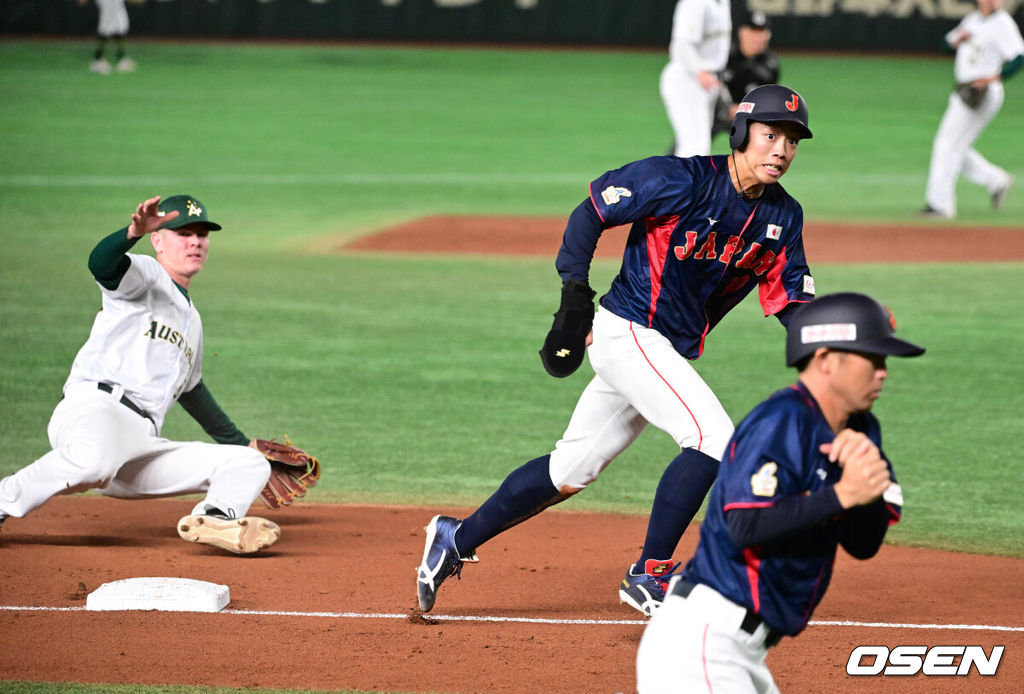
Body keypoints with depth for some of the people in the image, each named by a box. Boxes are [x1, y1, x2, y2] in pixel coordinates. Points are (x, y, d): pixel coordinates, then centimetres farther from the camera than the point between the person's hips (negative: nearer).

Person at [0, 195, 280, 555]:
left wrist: (242, 444, 48)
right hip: (94, 407, -8)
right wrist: (133, 233, -39)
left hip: (143, 448, 8)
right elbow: (101, 263, -17)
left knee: (250, 465, -2)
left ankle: (213, 519, -32)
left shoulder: (191, 318, 33)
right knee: (93, 462, -43)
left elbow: (190, 389, 45)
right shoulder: (146, 275, 8)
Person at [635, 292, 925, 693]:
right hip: (702, 642, -10)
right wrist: (841, 494, -26)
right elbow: (746, 527, -25)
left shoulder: (858, 430, 13)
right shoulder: (782, 422, -15)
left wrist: (868, 471, -12)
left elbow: (864, 544, 6)